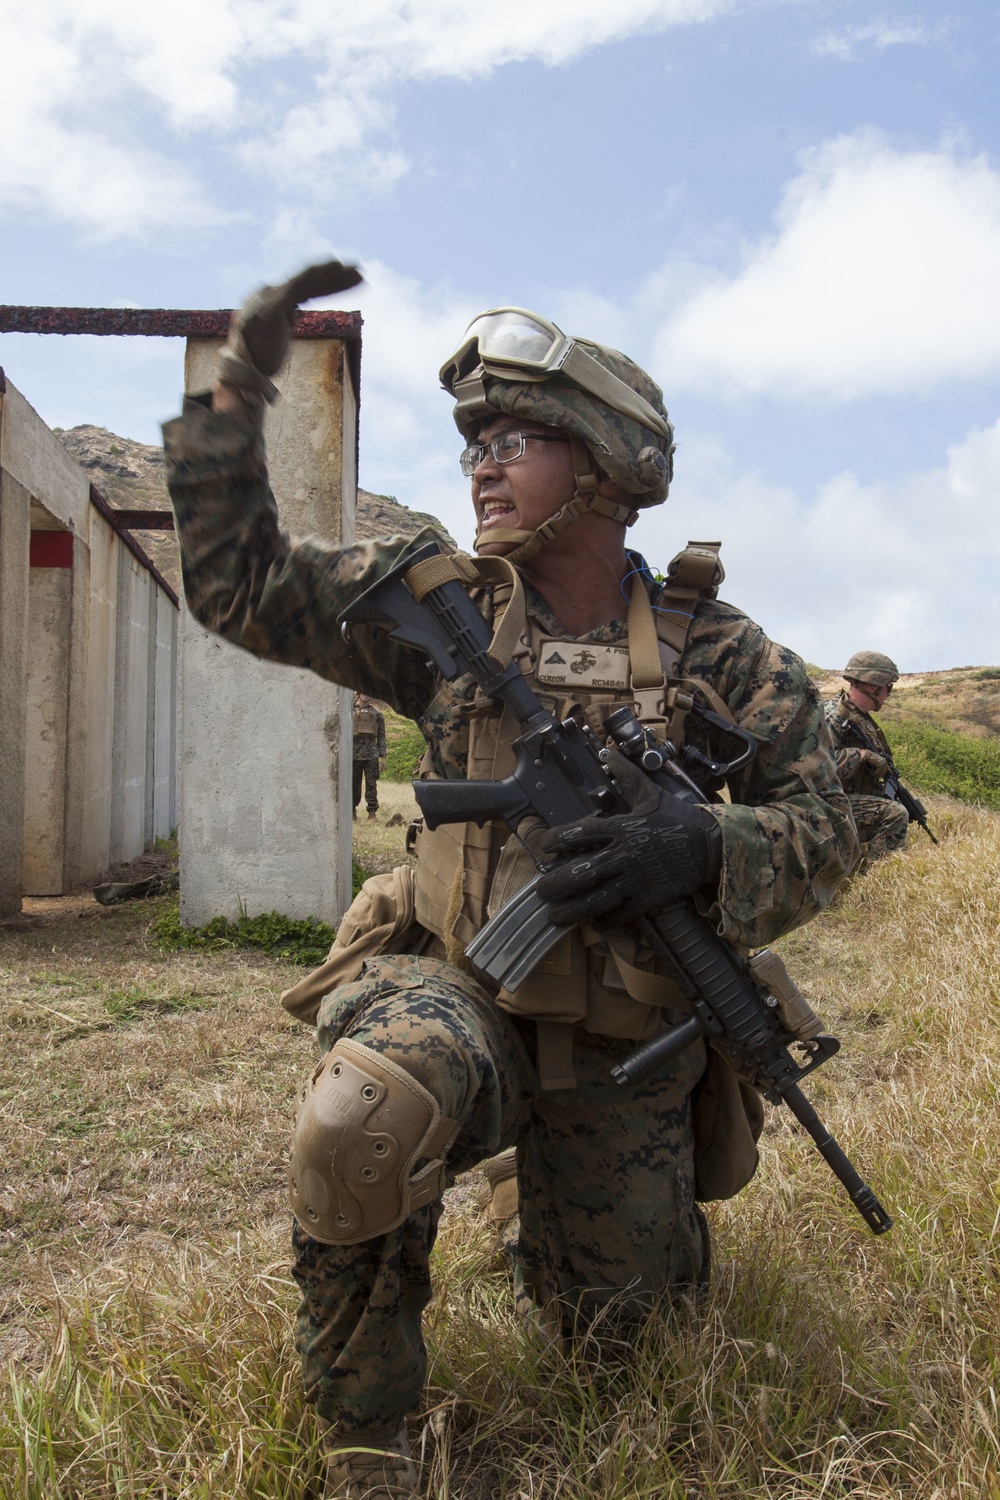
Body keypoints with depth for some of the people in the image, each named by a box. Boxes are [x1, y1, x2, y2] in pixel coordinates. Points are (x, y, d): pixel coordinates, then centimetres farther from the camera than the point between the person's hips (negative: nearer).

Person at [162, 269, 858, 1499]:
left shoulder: (713, 653, -6)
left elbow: (821, 829, -5)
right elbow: (238, 583, -3)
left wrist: (701, 845, -27)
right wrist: (237, 392, -12)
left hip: (624, 1047, 1)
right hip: (454, 987, 0)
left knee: (597, 1319, 15)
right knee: (357, 1120, -35)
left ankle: (639, 1220, 53)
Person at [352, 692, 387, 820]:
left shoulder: (377, 714, 11)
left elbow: (381, 736, 10)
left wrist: (383, 756, 3)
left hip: (371, 754, 0)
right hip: (354, 753, 0)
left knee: (371, 785, -3)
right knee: (353, 784, 5)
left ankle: (372, 812, 0)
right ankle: (352, 811, 16)